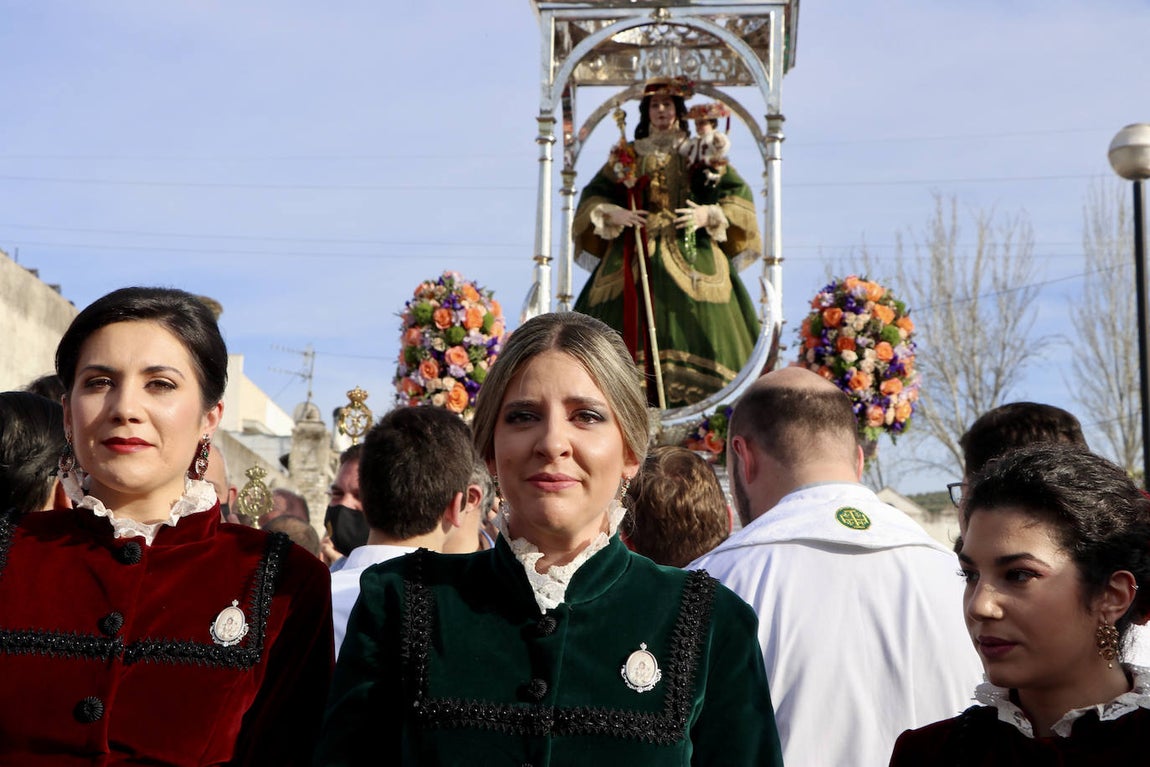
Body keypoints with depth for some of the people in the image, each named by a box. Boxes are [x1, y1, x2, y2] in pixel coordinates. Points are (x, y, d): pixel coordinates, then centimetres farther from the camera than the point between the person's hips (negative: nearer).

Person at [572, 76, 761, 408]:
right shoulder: (628, 155, 17)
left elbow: (738, 193, 6)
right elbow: (594, 195, 13)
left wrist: (709, 214, -11)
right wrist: (613, 213, -7)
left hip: (690, 256, -1)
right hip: (636, 254, 2)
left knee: (691, 322, -14)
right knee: (633, 321, -11)